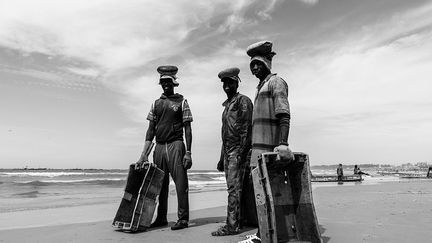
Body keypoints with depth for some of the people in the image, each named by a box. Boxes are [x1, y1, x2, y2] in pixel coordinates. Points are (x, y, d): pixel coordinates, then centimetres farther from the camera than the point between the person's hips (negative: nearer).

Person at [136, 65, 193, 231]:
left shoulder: (181, 102, 3)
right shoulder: (156, 104, 14)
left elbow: (187, 128, -2)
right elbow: (151, 130, 11)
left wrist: (188, 152, -10)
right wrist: (144, 153, 4)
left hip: (175, 145, -4)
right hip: (159, 147, 5)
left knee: (180, 182, -4)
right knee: (160, 184, 10)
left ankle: (183, 218, 6)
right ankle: (161, 218, 21)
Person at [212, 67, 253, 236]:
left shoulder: (243, 101, -3)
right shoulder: (227, 105, 23)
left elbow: (246, 128, -13)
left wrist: (242, 151, -21)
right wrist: (222, 158, 21)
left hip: (238, 151, -8)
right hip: (227, 151, 9)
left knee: (234, 187, -9)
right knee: (232, 187, 10)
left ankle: (232, 225, -4)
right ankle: (238, 220, 18)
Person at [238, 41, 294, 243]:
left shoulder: (276, 82, -1)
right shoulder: (260, 87, 25)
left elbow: (284, 115, -15)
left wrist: (282, 143, -27)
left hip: (270, 146, -9)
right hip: (258, 146, 9)